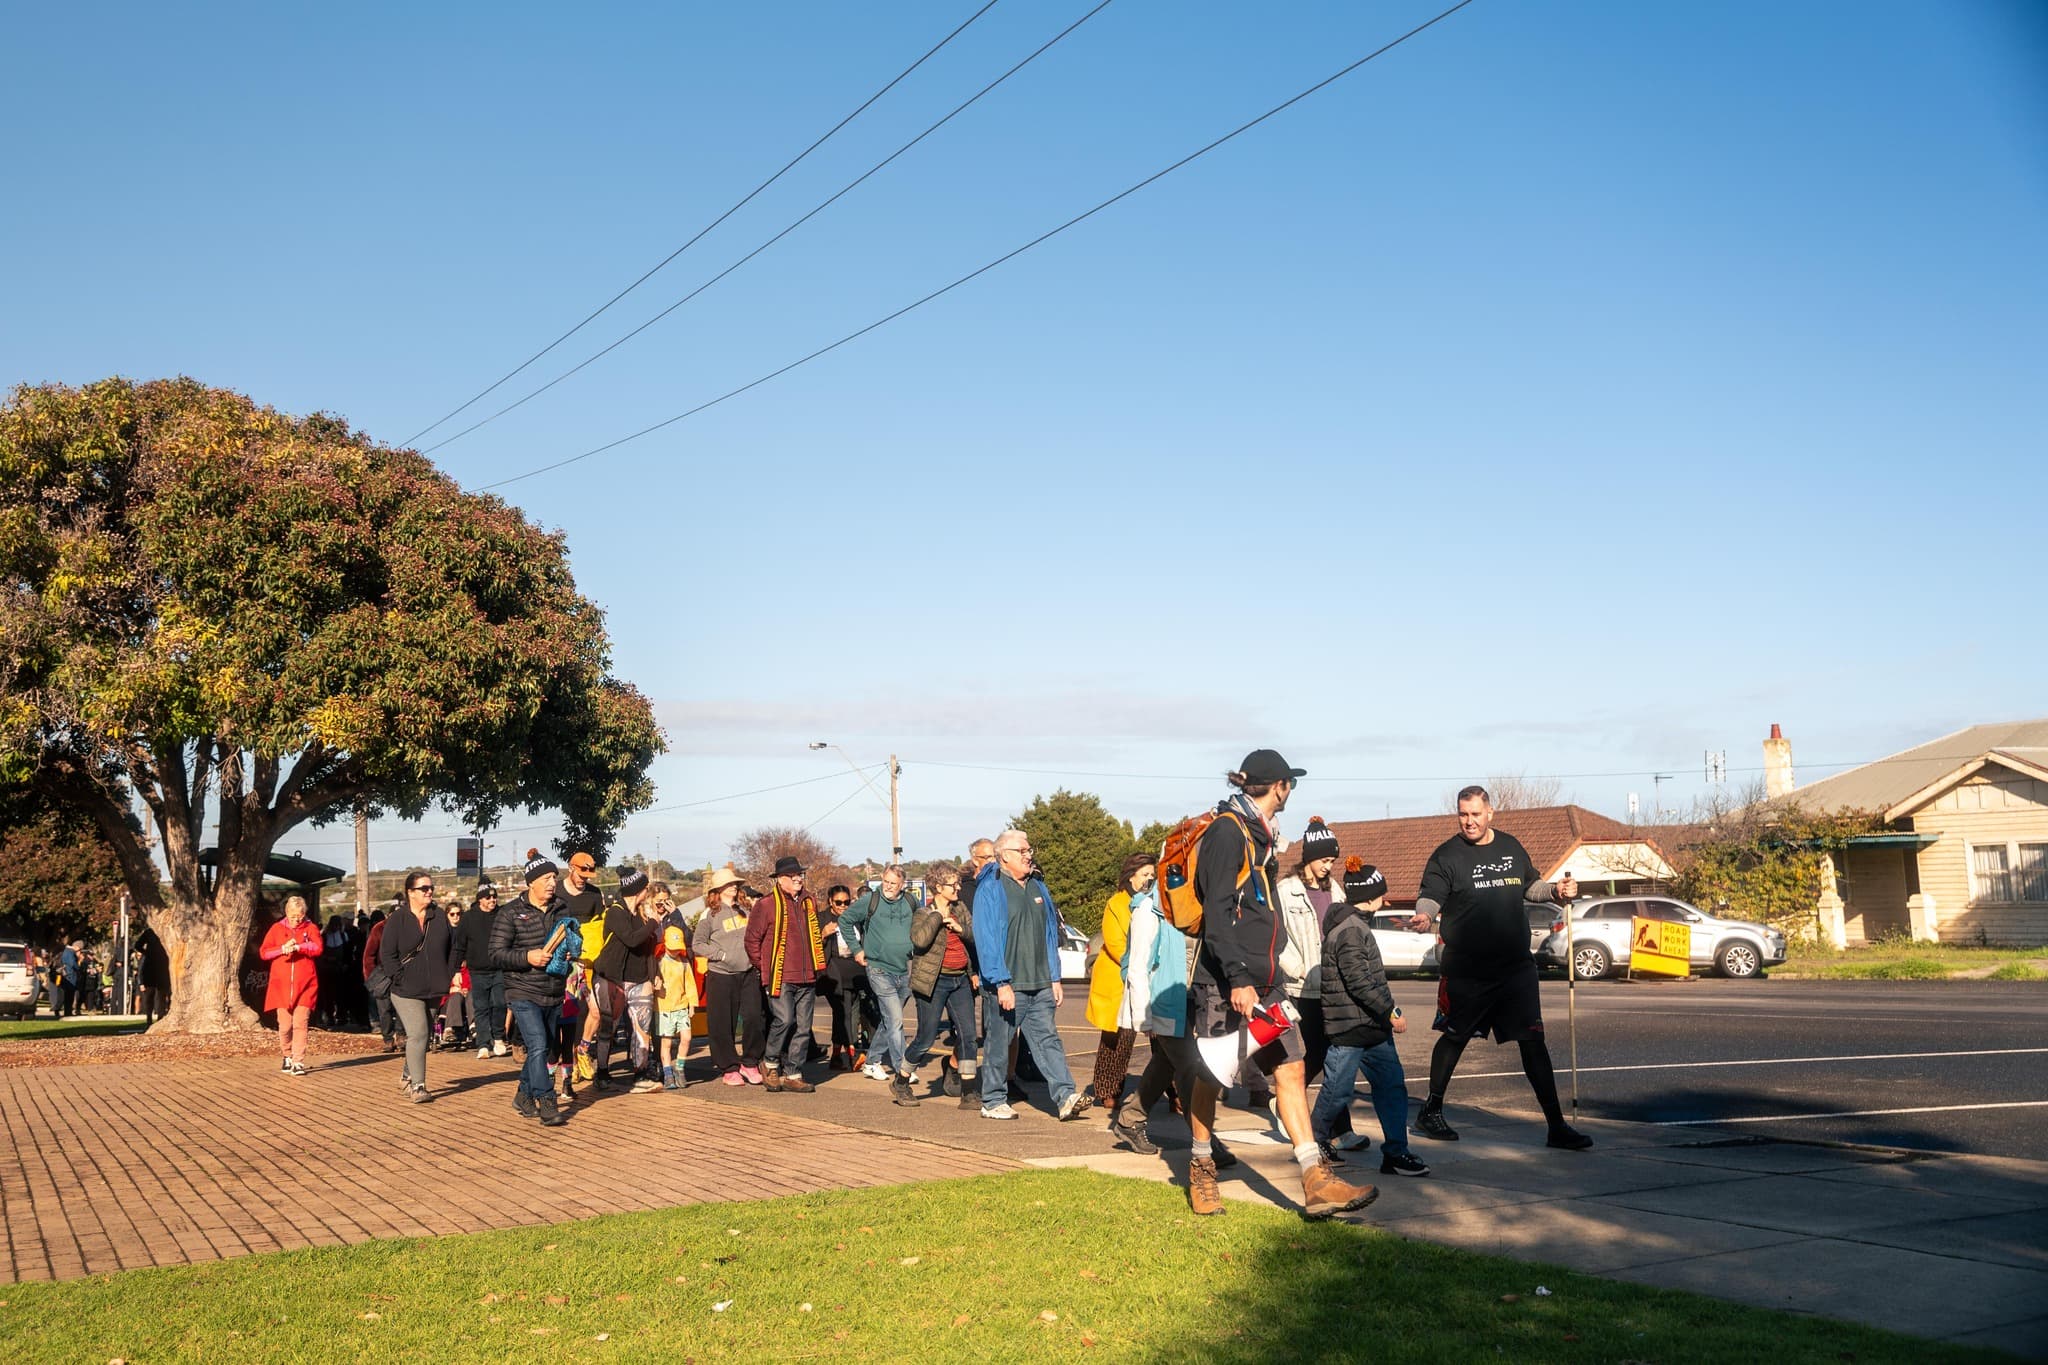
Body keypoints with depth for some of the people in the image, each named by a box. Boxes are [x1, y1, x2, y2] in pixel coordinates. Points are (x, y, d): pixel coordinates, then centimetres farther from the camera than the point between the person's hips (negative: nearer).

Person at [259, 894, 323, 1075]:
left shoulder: (311, 928, 7)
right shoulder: (277, 929, 10)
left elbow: (318, 947, -9)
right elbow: (264, 952, 4)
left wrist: (298, 947, -22)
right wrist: (282, 949, -12)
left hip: (305, 985, -1)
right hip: (281, 985, 1)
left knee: (300, 1024, -8)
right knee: (285, 1025, 2)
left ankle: (298, 1063, -7)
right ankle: (286, 1057, 23)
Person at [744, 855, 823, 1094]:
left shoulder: (809, 902, 15)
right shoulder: (767, 904, -5)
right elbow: (752, 939, -2)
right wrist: (764, 968, -2)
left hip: (806, 978, 6)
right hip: (780, 977, -6)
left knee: (803, 1027, 4)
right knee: (784, 1020, -17)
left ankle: (793, 1075, 12)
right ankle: (772, 1065, 5)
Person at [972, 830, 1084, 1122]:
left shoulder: (1038, 887, 14)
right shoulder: (990, 889, -8)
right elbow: (986, 939, -14)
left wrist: (1055, 978, 12)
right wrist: (1001, 983, -19)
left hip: (1040, 985, 6)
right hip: (1005, 985, -6)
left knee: (1047, 1039, 0)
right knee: (998, 1044, 4)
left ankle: (1065, 1097, -5)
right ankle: (993, 1101, 14)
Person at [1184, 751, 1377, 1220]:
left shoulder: (1258, 834, 17)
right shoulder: (1226, 832, -13)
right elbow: (1216, 914, -20)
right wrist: (1237, 979, -24)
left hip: (1263, 979, 9)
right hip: (1224, 981, -9)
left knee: (1292, 1068, -1)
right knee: (1210, 1077, 5)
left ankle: (1316, 1181, -3)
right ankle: (1201, 1169, 22)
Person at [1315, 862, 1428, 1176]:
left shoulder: (1358, 926, 15)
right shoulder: (1349, 931, -18)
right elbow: (1358, 981, -23)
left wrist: (1388, 1007, 17)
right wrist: (1390, 1012, -17)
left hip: (1372, 1025, 10)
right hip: (1349, 1027, -10)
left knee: (1391, 1084, 5)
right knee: (1338, 1089, 2)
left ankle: (1395, 1153, 7)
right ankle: (1315, 1141, 20)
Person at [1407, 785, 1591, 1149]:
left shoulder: (1512, 847, 10)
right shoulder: (1446, 856, -5)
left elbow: (1530, 886, 23)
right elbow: (1429, 896, -11)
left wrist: (1556, 890, 4)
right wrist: (1424, 915, -32)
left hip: (1516, 968, 3)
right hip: (1465, 970, -3)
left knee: (1533, 1041, 0)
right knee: (1454, 1039, 10)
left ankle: (1556, 1125, 5)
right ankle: (1431, 1111, 27)